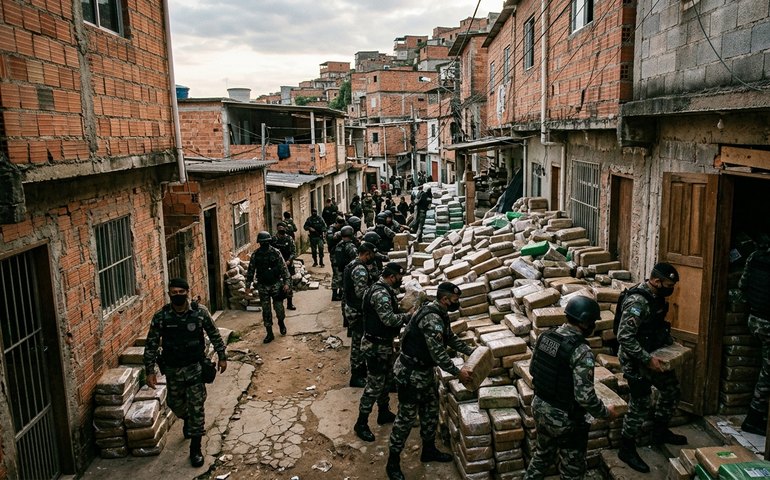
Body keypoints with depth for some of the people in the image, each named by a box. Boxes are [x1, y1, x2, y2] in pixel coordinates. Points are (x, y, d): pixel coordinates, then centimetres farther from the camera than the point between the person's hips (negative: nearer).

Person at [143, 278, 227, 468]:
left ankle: (195, 450, 15)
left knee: (196, 408, 1)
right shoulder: (160, 316, -13)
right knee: (176, 404, 19)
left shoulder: (200, 311, -14)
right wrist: (150, 371, -8)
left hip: (195, 367, -2)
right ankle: (188, 420, 54)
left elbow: (214, 335, -1)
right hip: (172, 369, 2)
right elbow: (151, 345, -6)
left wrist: (222, 357, 3)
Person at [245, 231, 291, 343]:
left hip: (276, 284, -1)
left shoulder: (276, 252, -6)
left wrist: (286, 283, -11)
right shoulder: (255, 254, -2)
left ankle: (281, 323, 33)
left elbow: (284, 268, -5)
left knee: (279, 307, 1)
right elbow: (250, 270, 5)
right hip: (263, 286, 1)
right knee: (266, 310, 3)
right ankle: (269, 333, 12)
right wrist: (248, 286, 2)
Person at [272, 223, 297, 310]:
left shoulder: (289, 239, -1)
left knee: (289, 285, 5)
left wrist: (289, 261, -18)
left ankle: (290, 303, 15)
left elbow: (294, 252, -4)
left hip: (288, 265, 1)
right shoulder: (274, 240, -2)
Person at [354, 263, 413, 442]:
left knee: (387, 379, 22)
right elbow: (389, 319, -31)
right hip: (376, 346, -11)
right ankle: (361, 423, 10)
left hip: (384, 344, 11)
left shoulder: (385, 290, 9)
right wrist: (408, 315, -16)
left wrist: (405, 314, -1)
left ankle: (384, 413, 39)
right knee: (375, 385, -2)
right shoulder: (380, 294, -25)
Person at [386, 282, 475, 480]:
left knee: (431, 411, 20)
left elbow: (450, 338, 19)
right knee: (406, 418, 1)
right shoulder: (432, 319, -28)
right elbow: (438, 353, -27)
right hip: (410, 374, -10)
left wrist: (472, 351, 13)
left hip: (425, 371, 10)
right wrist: (458, 372, -17)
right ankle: (393, 463, 15)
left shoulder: (440, 314, 4)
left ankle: (429, 450, 39)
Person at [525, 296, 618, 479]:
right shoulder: (581, 351, -26)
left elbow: (533, 369, 9)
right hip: (564, 418, -7)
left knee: (543, 453, 29)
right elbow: (585, 397, -26)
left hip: (539, 407, 7)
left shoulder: (545, 336, -4)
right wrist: (607, 413, -9)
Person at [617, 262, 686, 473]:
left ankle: (660, 431, 40)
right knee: (641, 404, -2)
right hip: (635, 360, -9)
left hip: (651, 355, 9)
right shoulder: (637, 302, -28)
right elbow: (624, 337, -32)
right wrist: (647, 359, -29)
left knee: (672, 388, 21)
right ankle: (626, 449, 14)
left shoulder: (657, 297, 1)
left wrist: (670, 343, 10)